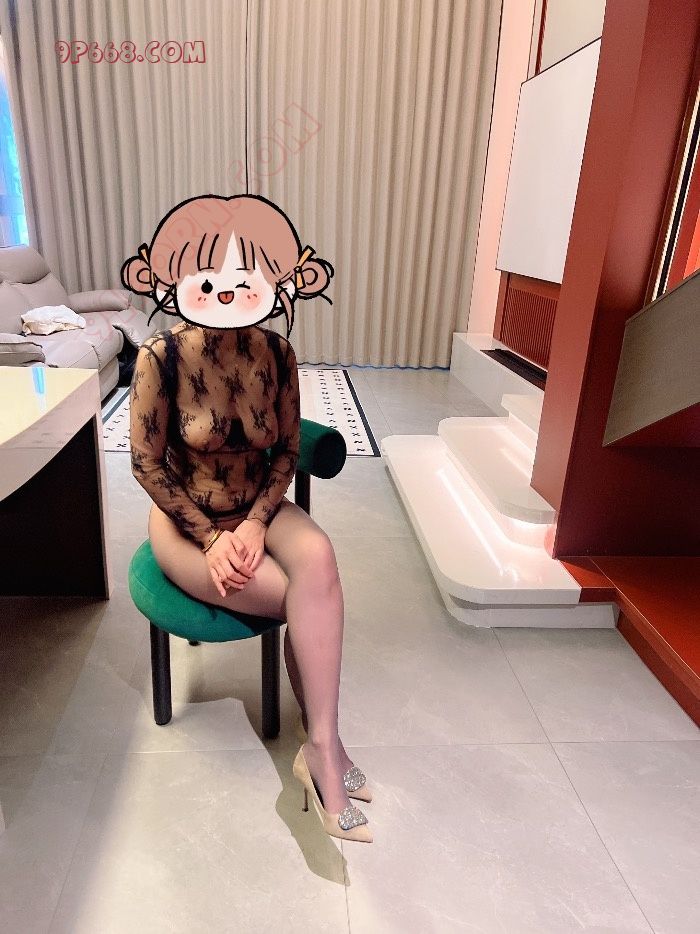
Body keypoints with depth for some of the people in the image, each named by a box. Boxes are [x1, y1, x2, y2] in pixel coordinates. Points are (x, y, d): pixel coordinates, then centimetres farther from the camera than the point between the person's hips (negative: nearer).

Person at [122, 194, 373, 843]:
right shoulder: (161, 357, -16)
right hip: (184, 519, -3)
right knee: (313, 601, -23)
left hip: (258, 509, 3)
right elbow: (147, 464, -11)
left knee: (318, 559, -31)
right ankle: (326, 750, 0)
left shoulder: (276, 354, -7)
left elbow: (287, 452, -1)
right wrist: (210, 537, -17)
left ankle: (319, 749, -19)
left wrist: (256, 522, -16)